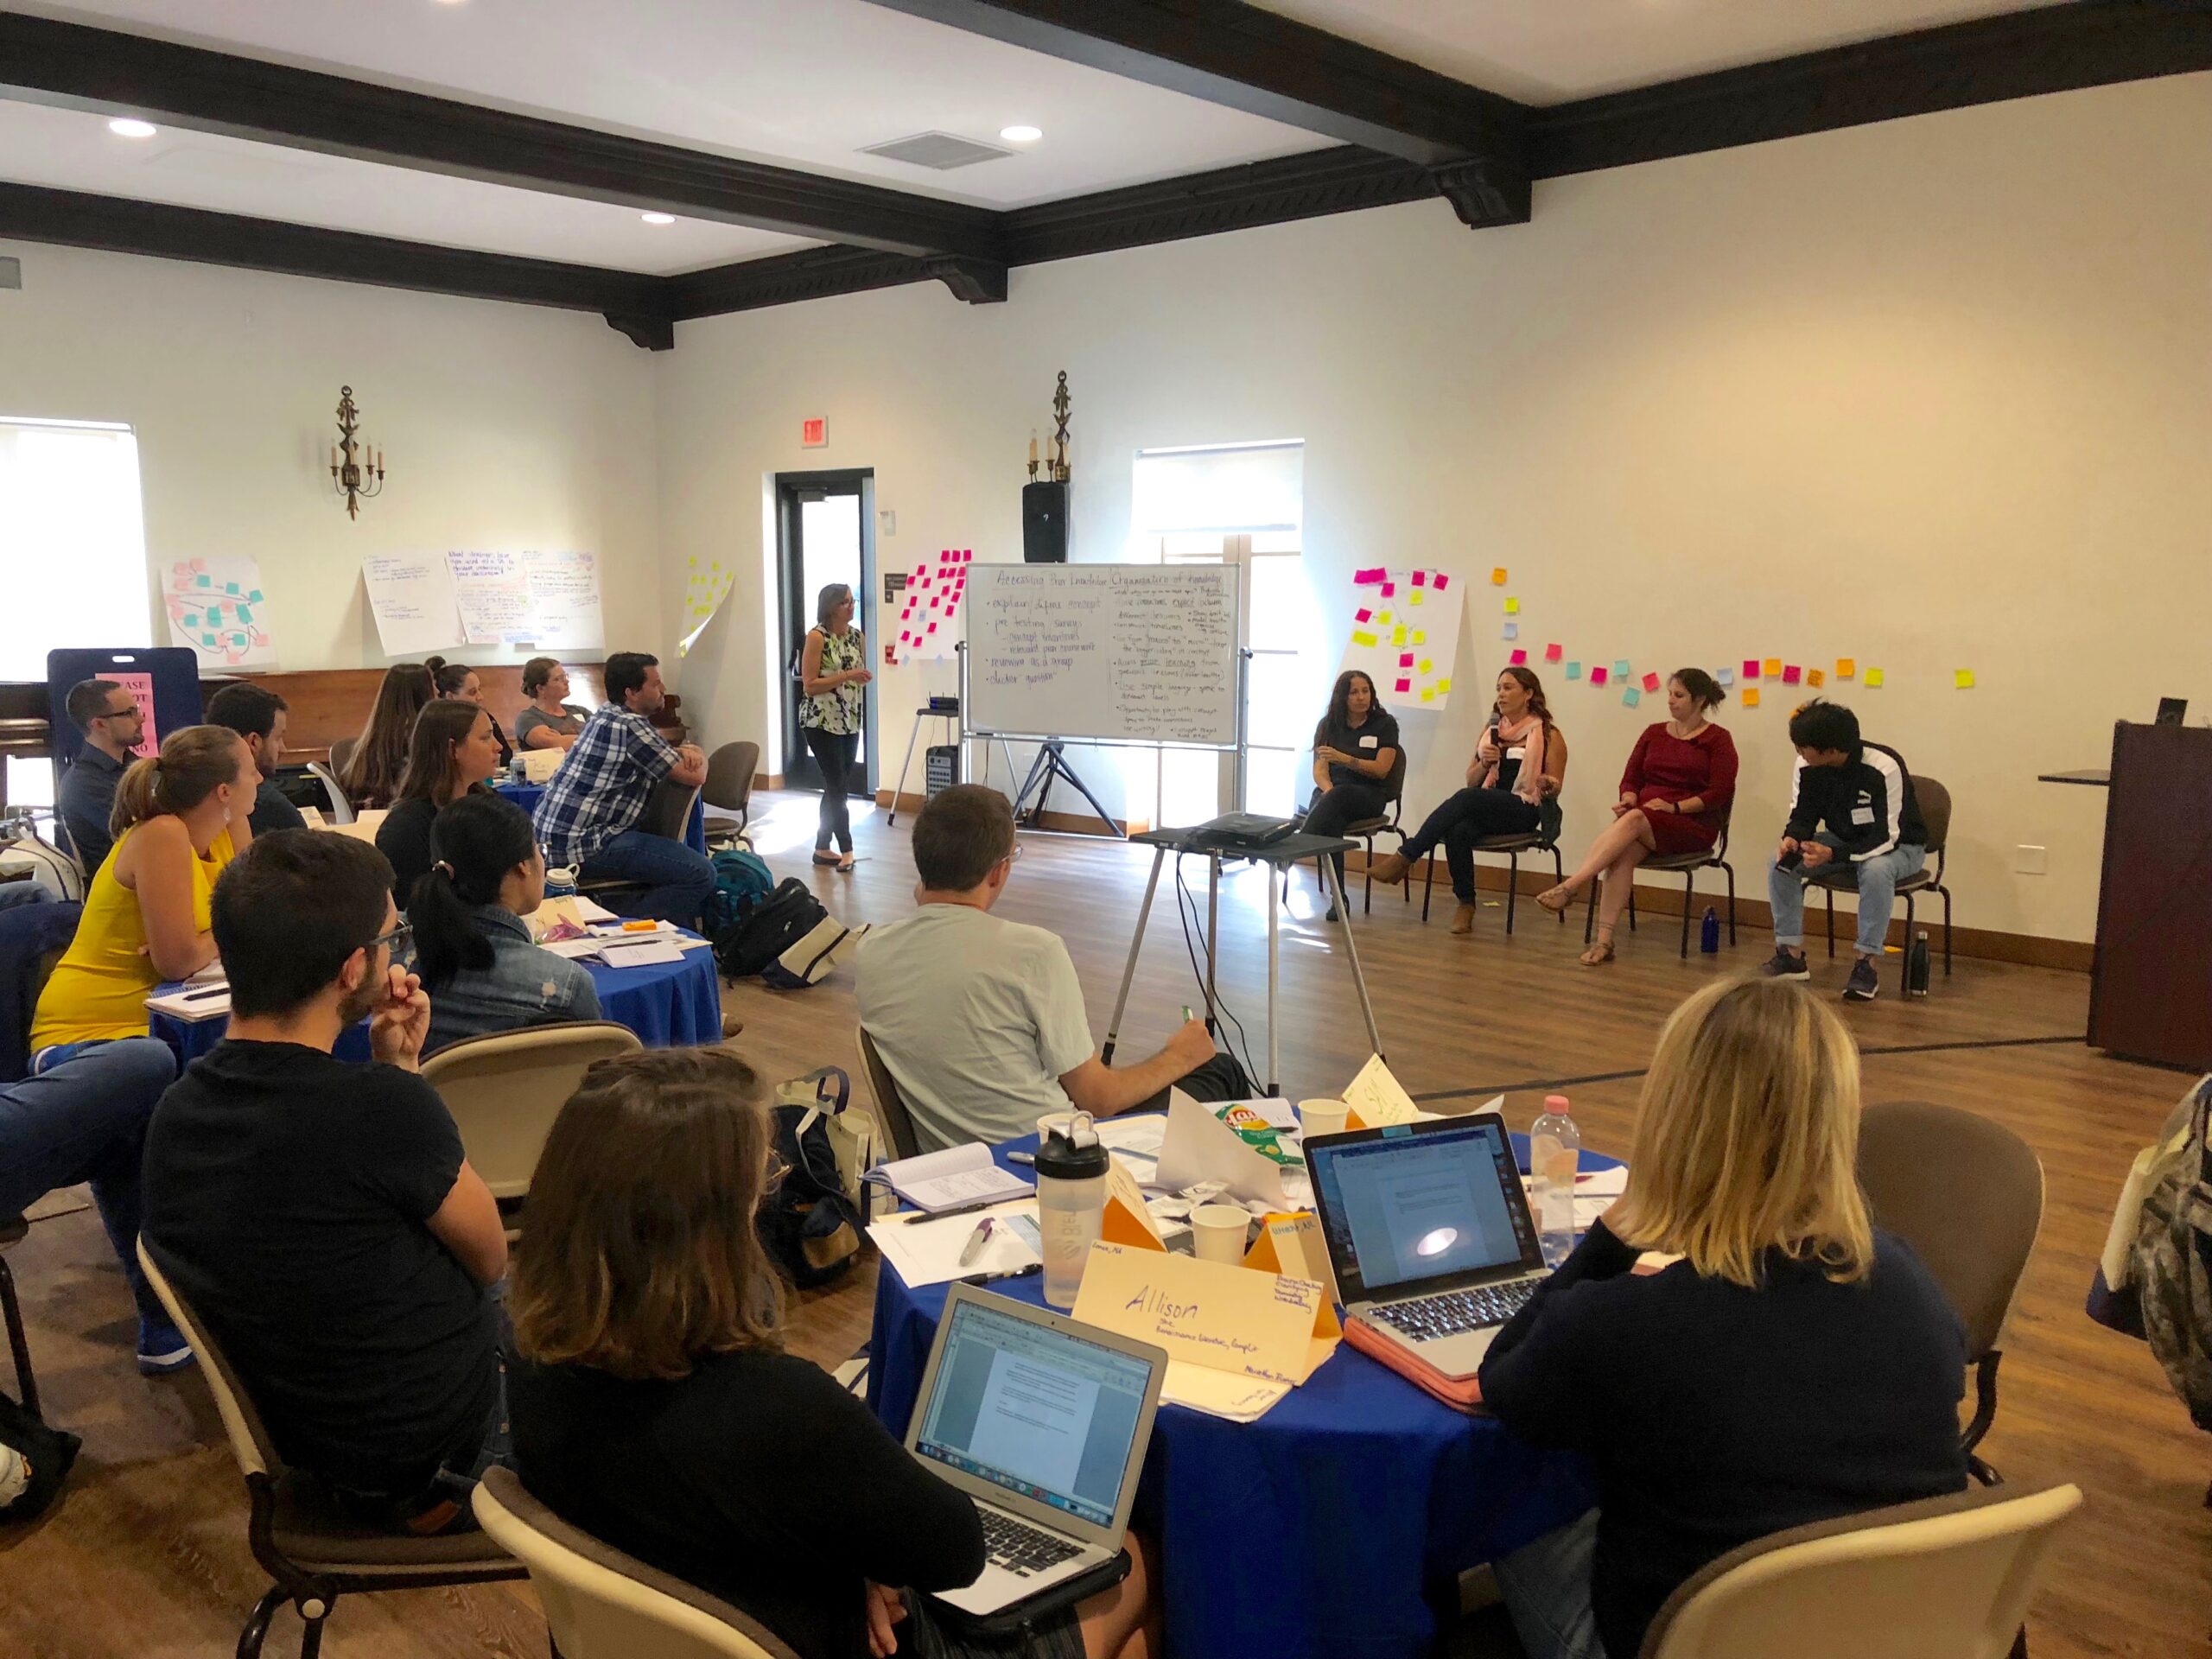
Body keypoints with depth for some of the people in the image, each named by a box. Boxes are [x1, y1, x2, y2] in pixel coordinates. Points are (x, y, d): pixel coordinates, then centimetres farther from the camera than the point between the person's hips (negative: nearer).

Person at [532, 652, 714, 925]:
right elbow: (694, 776, -11)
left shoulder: (605, 714, 15)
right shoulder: (630, 726, -14)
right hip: (581, 846, -11)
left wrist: (684, 751, 3)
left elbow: (657, 754, 25)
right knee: (700, 874, -18)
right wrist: (699, 757, 12)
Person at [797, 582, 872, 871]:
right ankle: (846, 850, -2)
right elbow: (809, 685, -14)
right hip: (821, 721, -7)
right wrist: (846, 676, -21)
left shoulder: (857, 636, 8)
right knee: (837, 786, -8)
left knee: (838, 787, 11)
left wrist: (864, 678, -2)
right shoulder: (817, 637, -11)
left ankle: (822, 848, 20)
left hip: (850, 721, 7)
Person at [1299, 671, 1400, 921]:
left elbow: (1381, 770, -5)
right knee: (1331, 817, -36)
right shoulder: (1328, 725, 13)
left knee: (1340, 795, -39)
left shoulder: (1385, 724, 6)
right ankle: (1338, 896, -40)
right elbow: (1319, 769, 4)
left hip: (1368, 795, -2)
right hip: (1332, 793, 2)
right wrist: (1328, 791, -20)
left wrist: (1343, 758, -18)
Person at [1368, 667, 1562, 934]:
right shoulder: (1491, 729, 18)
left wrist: (1549, 787, -19)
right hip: (1485, 810, 4)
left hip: (1523, 813, -4)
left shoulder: (1549, 736, 4)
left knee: (1466, 798, -34)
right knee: (1457, 830, -34)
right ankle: (1465, 904, -24)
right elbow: (1471, 780, 19)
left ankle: (1405, 857, -32)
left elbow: (1553, 790, 4)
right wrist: (1485, 764, -2)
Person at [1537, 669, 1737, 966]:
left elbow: (1720, 793, -5)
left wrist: (1675, 806, -17)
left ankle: (1569, 887, -43)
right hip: (1644, 823, 3)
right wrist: (1629, 799, -9)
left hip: (1693, 825, -3)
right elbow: (1631, 779, 14)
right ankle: (1604, 942, -42)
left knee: (1633, 820, -35)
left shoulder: (1718, 739, 4)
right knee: (1624, 852, -33)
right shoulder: (1654, 733, 19)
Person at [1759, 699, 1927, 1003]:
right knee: (1781, 862, -16)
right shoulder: (1807, 765, -16)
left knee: (1876, 869, -39)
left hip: (1900, 847, -5)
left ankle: (1869, 962, -26)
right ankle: (1791, 953, -9)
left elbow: (1888, 838, -31)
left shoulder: (1885, 767, -32)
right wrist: (1793, 839, -27)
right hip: (1843, 840, 6)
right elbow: (1802, 814, -3)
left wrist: (1833, 855, -43)